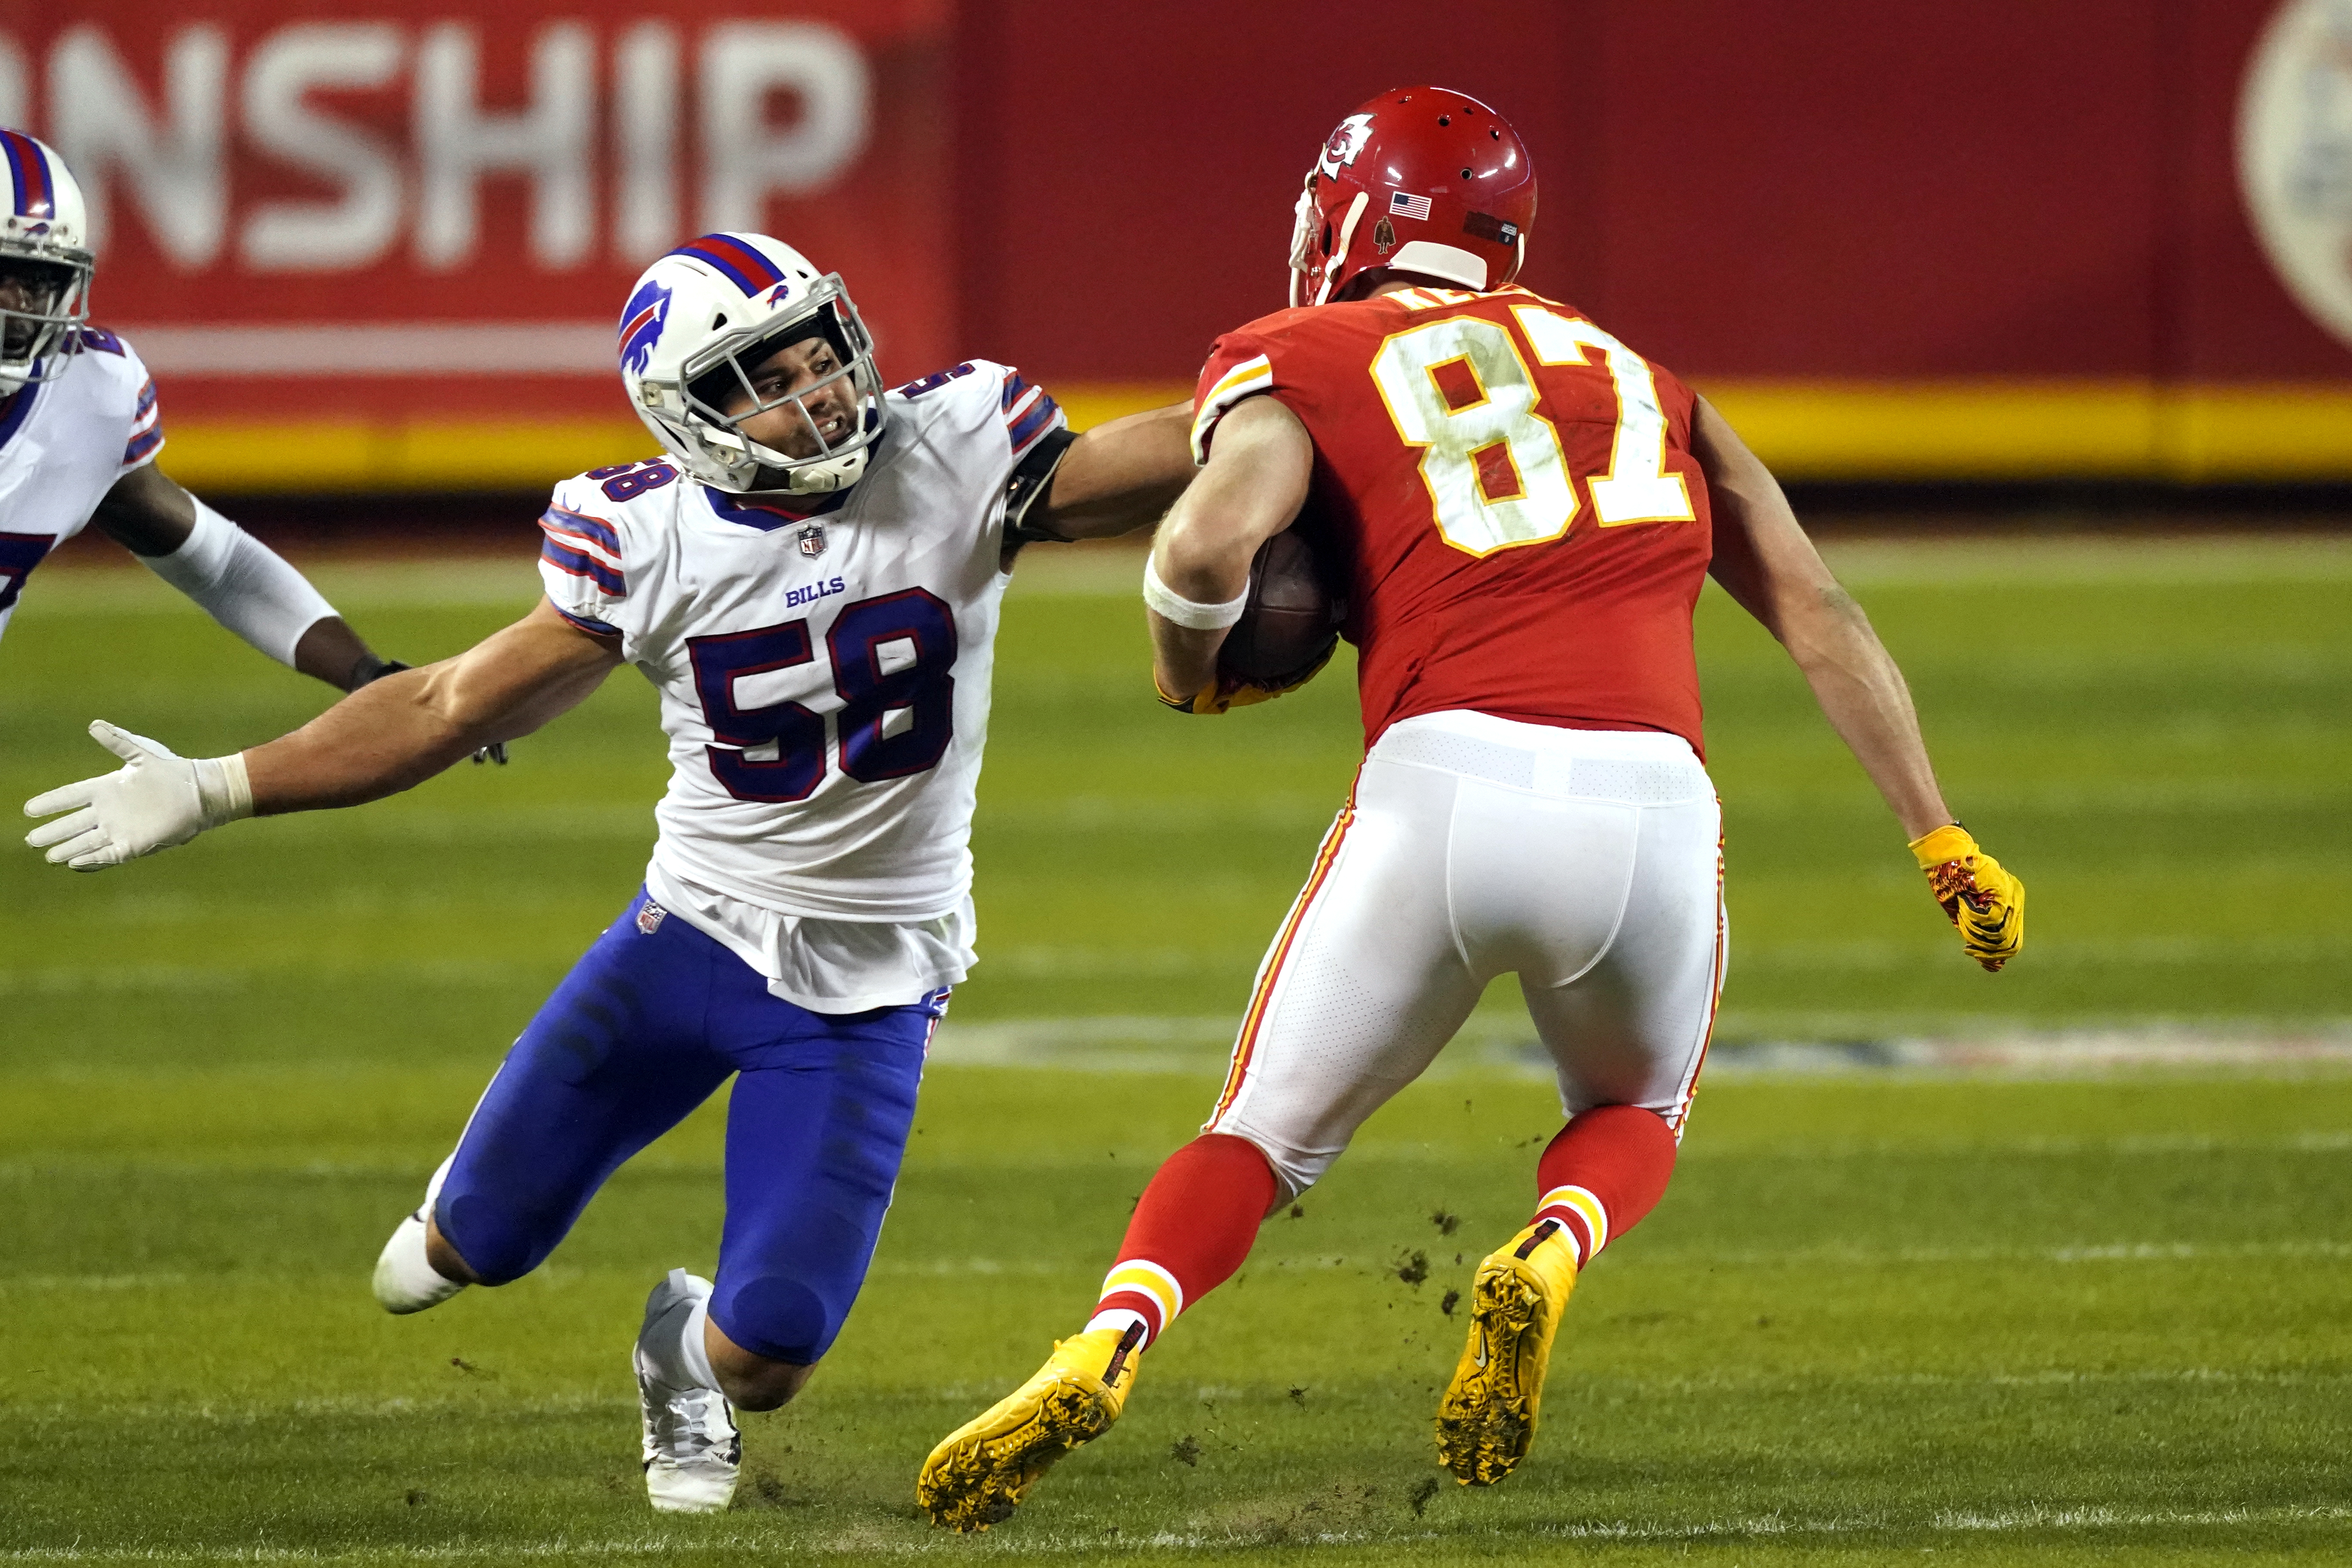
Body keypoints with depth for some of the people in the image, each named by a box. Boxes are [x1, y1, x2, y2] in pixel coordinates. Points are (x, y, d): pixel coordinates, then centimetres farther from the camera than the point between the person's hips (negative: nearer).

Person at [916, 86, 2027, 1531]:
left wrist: (1190, 670, 15)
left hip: (1448, 780, -2)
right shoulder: (1640, 380, 26)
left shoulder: (1300, 365, 13)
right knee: (1636, 1120, 30)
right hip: (1653, 810, 2)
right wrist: (1942, 839, 21)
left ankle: (1110, 1345, -13)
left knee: (1268, 1138, 15)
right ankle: (1549, 1261, -3)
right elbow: (1815, 608, 21)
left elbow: (1210, 542, -7)